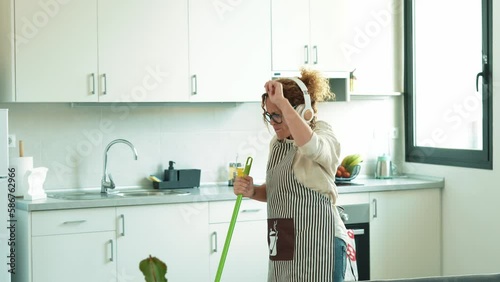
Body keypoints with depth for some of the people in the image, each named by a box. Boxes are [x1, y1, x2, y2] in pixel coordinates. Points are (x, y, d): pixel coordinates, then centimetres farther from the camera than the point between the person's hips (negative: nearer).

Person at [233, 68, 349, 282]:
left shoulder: (324, 137, -11)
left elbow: (309, 144, -37)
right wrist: (252, 191, 2)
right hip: (285, 244, 7)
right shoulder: (277, 143, 12)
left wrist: (282, 102, -33)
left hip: (317, 243, -7)